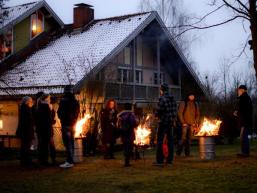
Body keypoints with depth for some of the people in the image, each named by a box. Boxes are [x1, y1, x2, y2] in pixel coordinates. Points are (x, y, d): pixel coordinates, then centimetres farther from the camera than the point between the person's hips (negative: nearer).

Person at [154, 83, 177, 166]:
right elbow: (175, 110, 11)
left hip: (163, 122, -7)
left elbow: (159, 111, -18)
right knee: (170, 140, 11)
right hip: (171, 121, 8)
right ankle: (170, 160, 14)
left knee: (160, 140, -2)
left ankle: (160, 160, -4)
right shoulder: (172, 99, 9)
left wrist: (156, 115, 2)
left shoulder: (162, 99, -15)